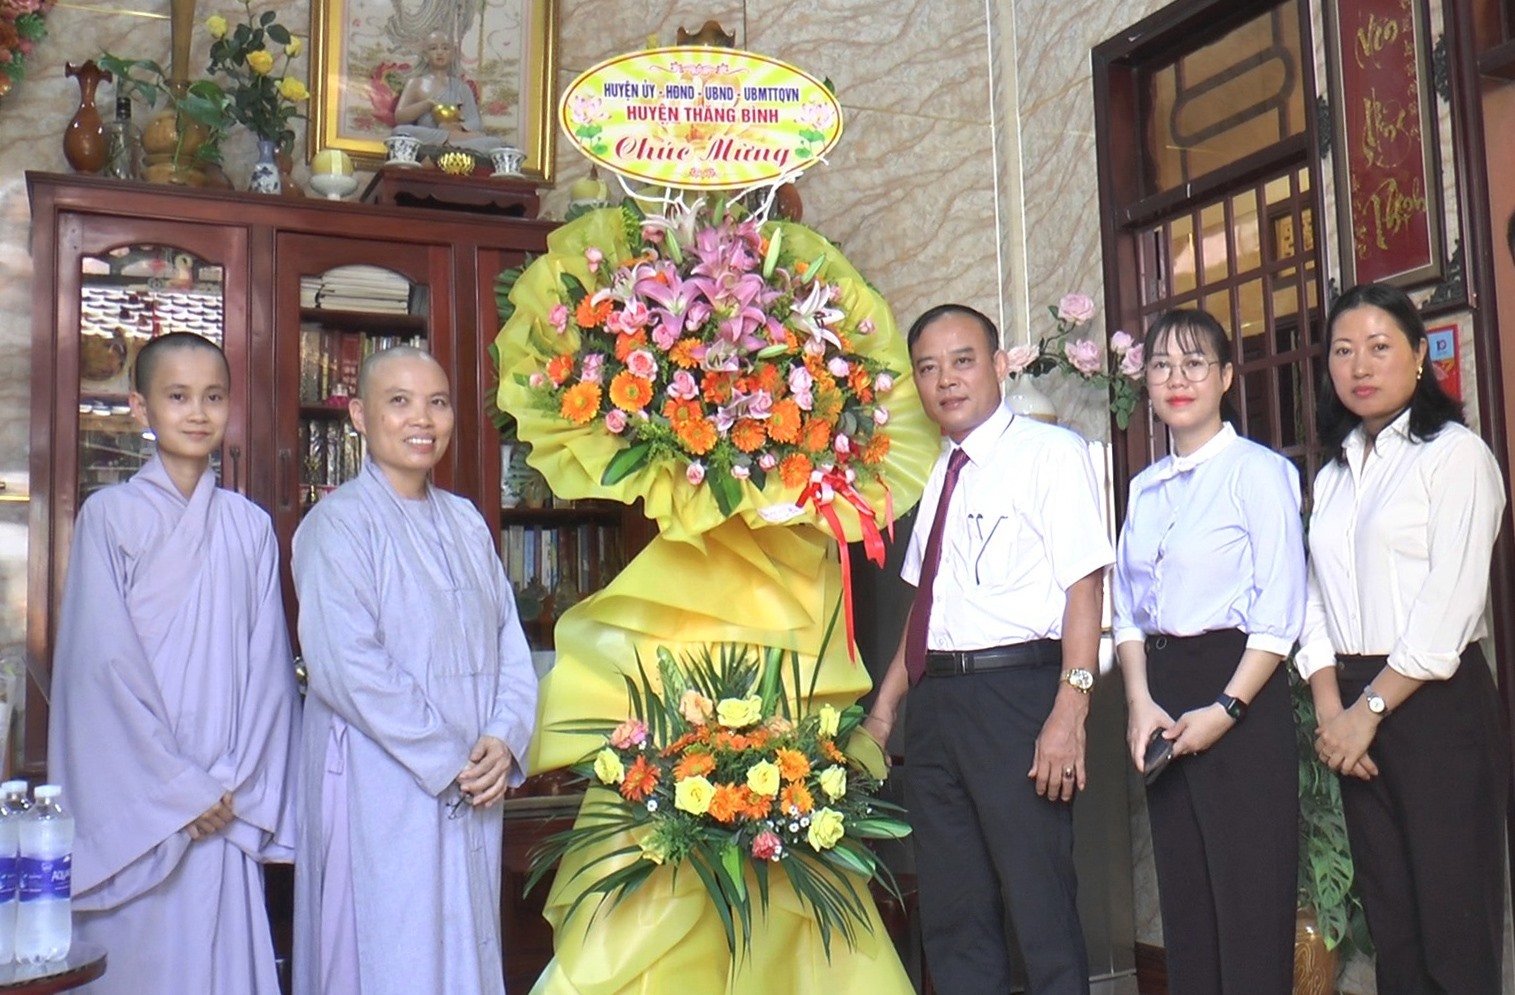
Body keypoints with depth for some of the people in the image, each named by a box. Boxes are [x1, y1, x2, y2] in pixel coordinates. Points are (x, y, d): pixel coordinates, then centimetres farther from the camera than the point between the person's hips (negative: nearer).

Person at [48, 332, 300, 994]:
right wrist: (179, 788, -9)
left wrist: (237, 788, -4)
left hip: (230, 810, 3)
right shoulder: (109, 516, -2)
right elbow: (105, 664, -6)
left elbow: (268, 666, 5)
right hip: (135, 805, -2)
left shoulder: (251, 527, 7)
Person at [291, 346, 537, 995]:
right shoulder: (338, 523, -7)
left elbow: (509, 641, 10)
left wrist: (505, 740, -7)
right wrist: (447, 760, -15)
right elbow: (347, 666, -16)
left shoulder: (466, 522, 13)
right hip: (383, 790, -6)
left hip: (474, 790, 6)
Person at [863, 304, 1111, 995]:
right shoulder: (938, 476, 17)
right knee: (952, 918, 13)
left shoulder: (1050, 453, -3)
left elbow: (1084, 586, -11)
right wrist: (885, 708, 17)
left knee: (1040, 906, -1)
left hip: (1015, 695, -7)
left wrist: (1070, 710, -21)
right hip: (934, 700, 7)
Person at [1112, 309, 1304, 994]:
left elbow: (1280, 611, -11)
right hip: (1161, 689, 6)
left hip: (1239, 687, -6)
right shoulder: (1145, 487, 13)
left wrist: (1224, 709, -15)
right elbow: (1127, 608, 11)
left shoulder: (1258, 471, -6)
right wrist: (1141, 700, -3)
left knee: (1250, 895, 0)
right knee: (1182, 896, 12)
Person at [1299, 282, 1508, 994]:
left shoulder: (1454, 454, -4)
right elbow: (1316, 600, 11)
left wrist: (1371, 708, -11)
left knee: (1454, 933, -3)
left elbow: (1451, 604, -12)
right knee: (1390, 926, 10)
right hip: (1354, 712, 6)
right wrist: (1331, 707, -3)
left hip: (1435, 703, -6)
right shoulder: (1332, 475, 16)